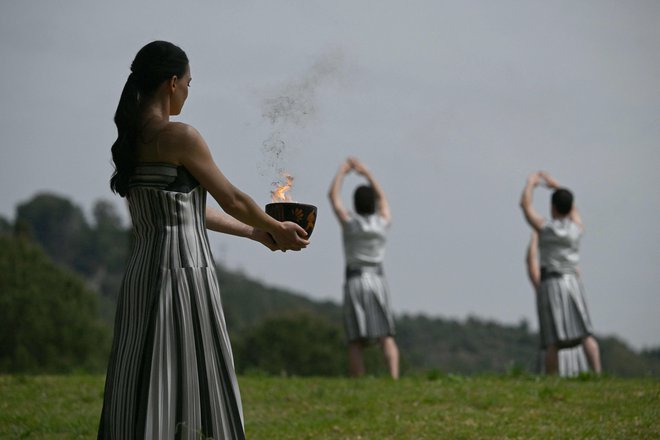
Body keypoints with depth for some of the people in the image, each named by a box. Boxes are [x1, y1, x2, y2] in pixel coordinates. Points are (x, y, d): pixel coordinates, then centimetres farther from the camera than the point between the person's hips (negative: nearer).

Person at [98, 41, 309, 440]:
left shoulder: (130, 140, 14)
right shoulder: (179, 136, -11)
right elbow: (232, 200, -4)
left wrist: (257, 234, 26)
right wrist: (278, 230, 14)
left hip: (142, 272, 8)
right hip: (183, 271, -8)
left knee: (142, 391, 7)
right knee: (190, 387, -3)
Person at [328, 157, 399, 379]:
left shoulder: (350, 222, -4)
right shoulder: (383, 223, 3)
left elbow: (333, 196, 9)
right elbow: (382, 197, 22)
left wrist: (342, 171, 21)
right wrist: (366, 173, 28)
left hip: (355, 281, -2)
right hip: (377, 280, 2)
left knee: (356, 341, -2)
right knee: (386, 337, -5)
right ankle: (394, 377, -23)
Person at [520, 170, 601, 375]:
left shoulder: (545, 227, -5)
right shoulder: (577, 228, 5)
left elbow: (525, 204, 8)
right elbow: (572, 208, 26)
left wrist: (530, 183, 24)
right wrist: (555, 185, 35)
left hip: (550, 283, -2)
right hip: (573, 281, 2)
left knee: (553, 341, -6)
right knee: (585, 333, -6)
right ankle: (597, 373, -19)